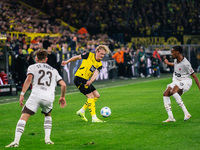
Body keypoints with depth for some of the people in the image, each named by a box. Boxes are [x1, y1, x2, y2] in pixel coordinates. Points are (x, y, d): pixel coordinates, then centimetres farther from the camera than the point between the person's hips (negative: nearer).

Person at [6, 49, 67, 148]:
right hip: (49, 98, 3)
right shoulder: (53, 70, 26)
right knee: (47, 115, 31)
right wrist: (62, 97, 33)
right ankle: (47, 139, 18)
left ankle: (16, 141, -20)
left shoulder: (32, 67, 16)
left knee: (23, 117, -5)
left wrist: (22, 94, -7)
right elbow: (63, 85, 19)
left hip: (36, 95, -3)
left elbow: (29, 79, -3)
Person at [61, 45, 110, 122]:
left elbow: (96, 74, -10)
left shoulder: (99, 65, 7)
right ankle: (94, 118, -14)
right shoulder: (89, 55, -7)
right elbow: (77, 57, 6)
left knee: (97, 95, 6)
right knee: (91, 96, -13)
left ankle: (81, 111, 15)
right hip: (79, 78, -7)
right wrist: (67, 61, 13)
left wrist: (90, 81, -29)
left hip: (86, 80, 7)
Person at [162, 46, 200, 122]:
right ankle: (170, 117, -12)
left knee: (173, 91, -35)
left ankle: (186, 113, -34)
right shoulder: (176, 59, 2)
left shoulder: (185, 63, -21)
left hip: (185, 81, -8)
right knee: (165, 94, -10)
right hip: (176, 81, 8)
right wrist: (168, 63, 45)